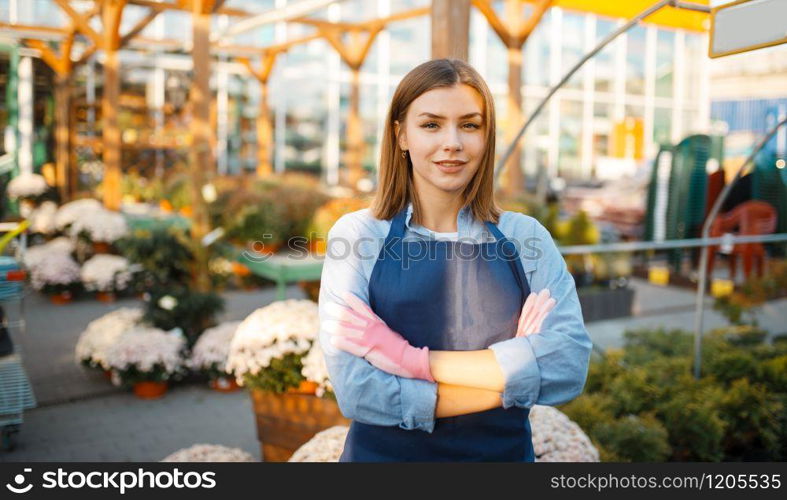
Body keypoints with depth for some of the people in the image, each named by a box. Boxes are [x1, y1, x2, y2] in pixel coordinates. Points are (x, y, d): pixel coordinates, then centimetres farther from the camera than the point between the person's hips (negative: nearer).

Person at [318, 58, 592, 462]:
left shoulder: (525, 237, -5)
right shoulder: (356, 234, -9)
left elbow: (570, 363, -18)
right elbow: (355, 389, -19)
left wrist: (414, 360, -22)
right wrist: (513, 376, -18)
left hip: (504, 452, 1)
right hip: (382, 453, -1)